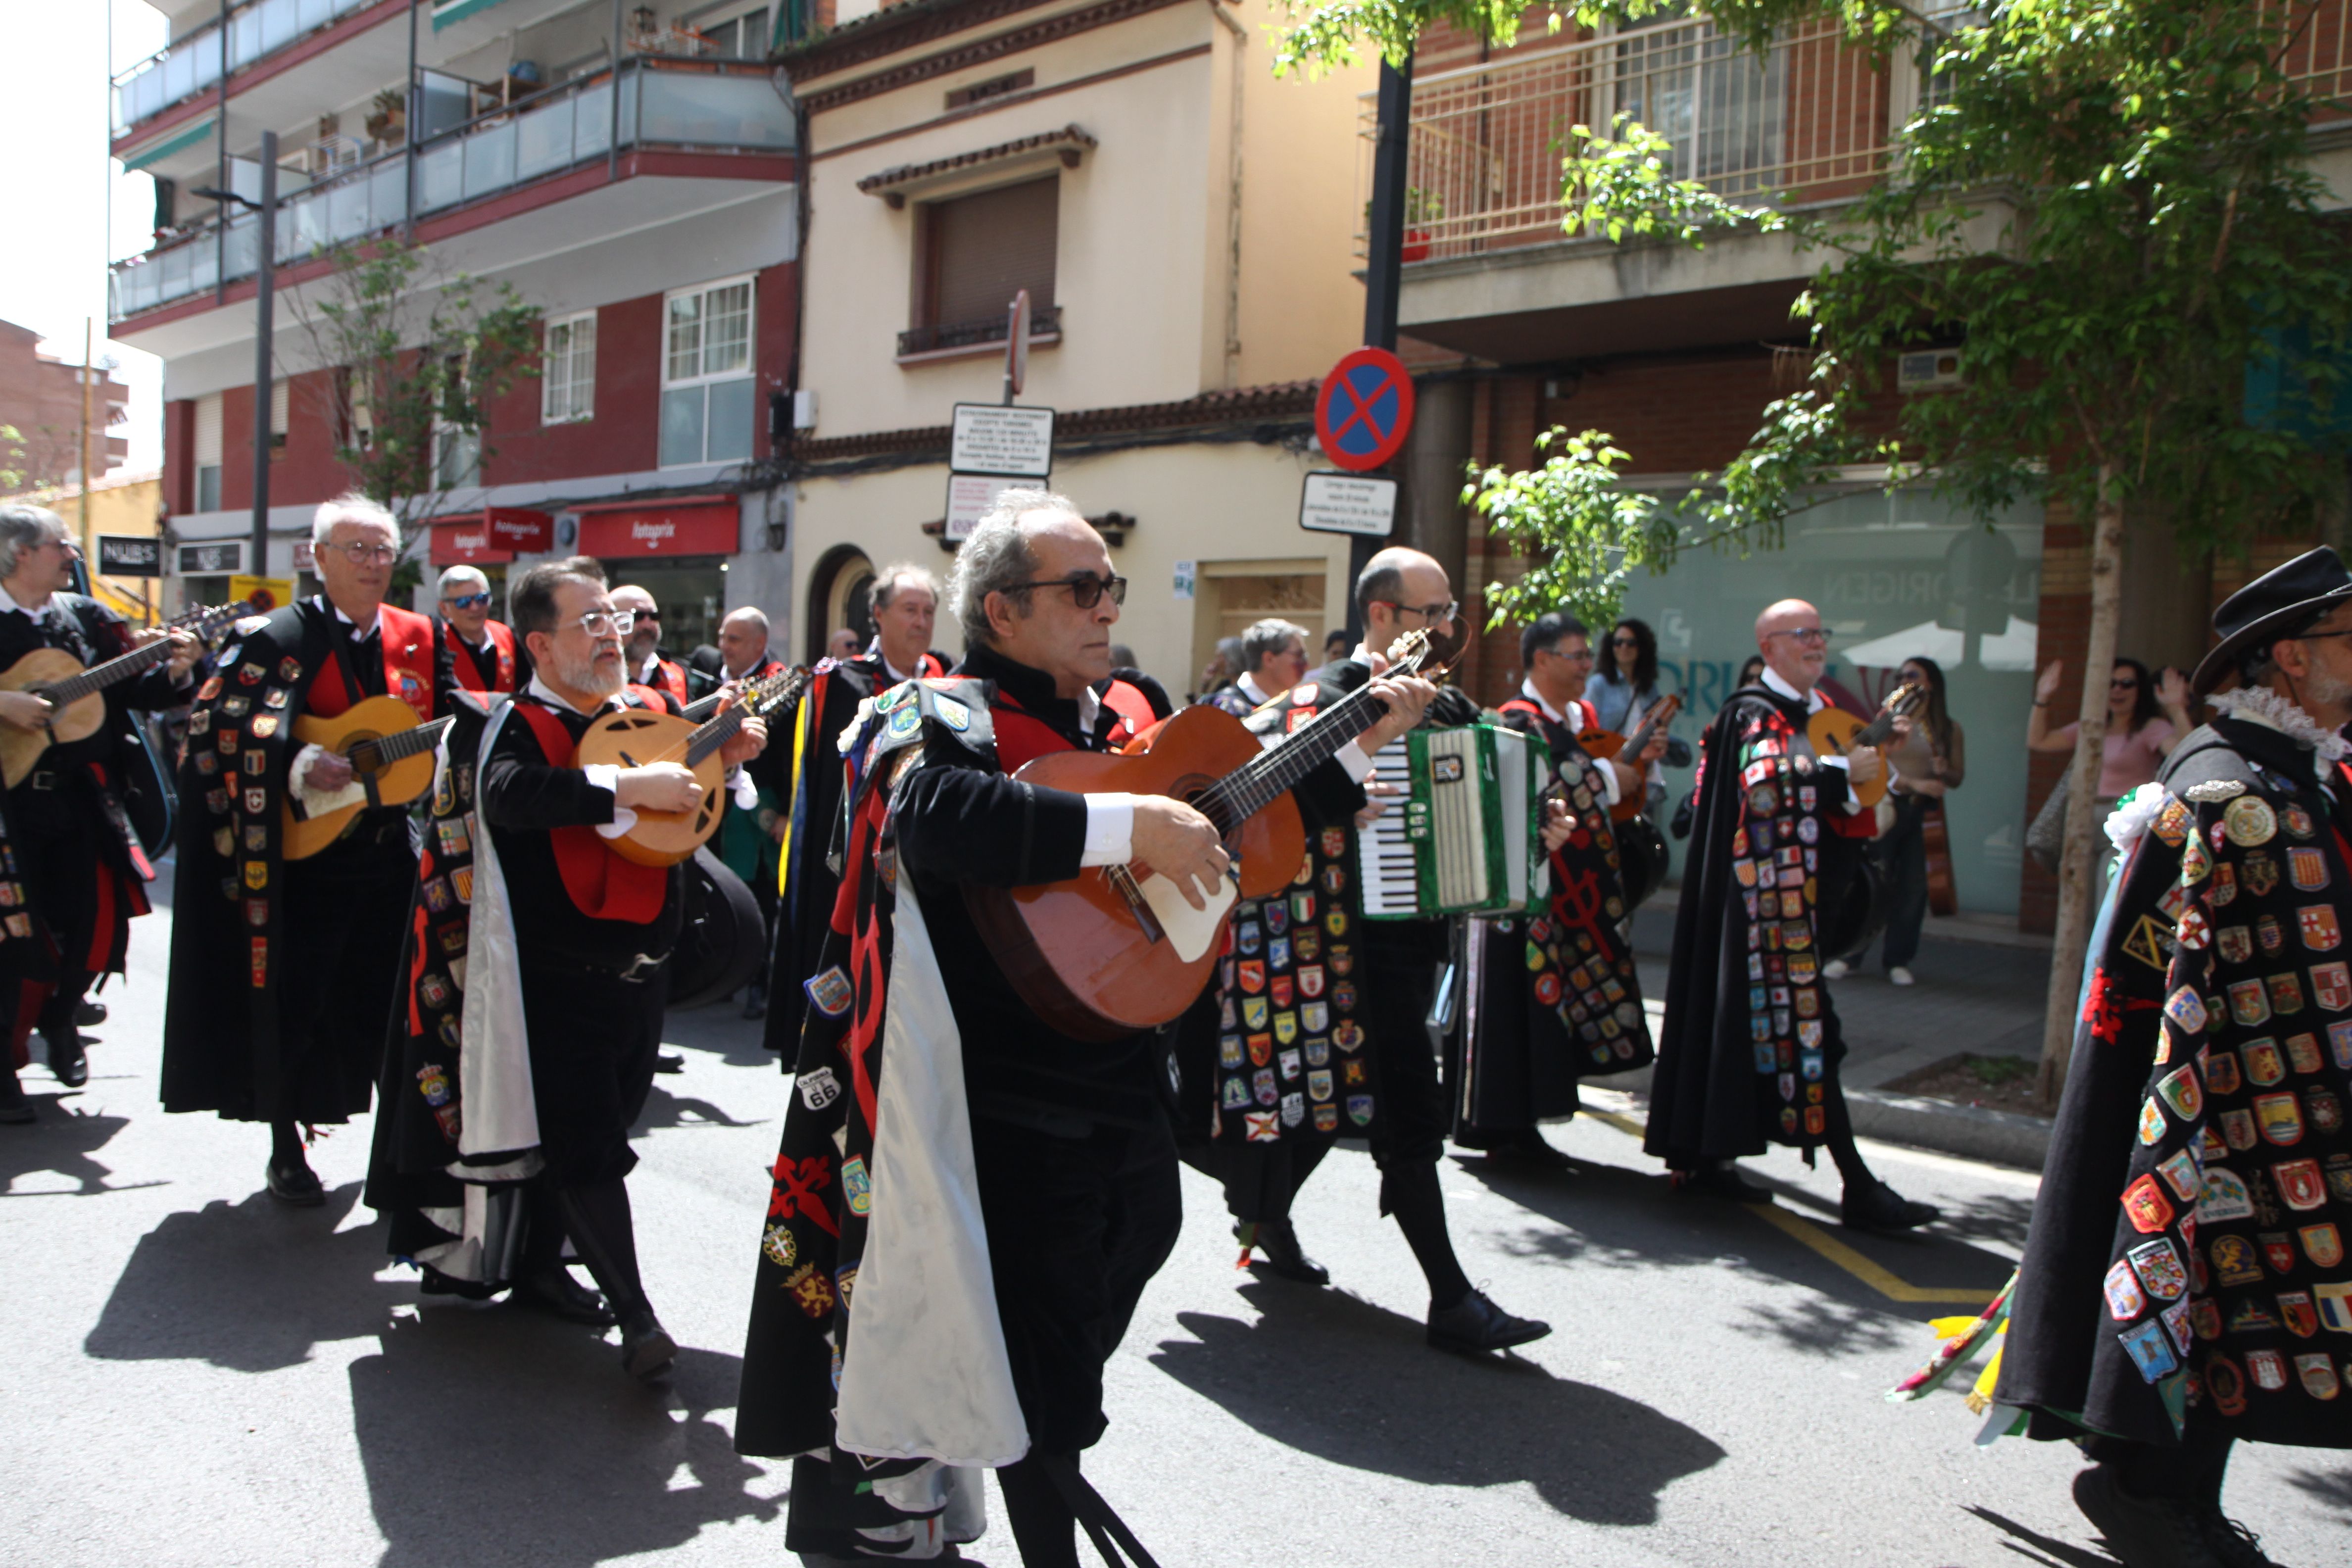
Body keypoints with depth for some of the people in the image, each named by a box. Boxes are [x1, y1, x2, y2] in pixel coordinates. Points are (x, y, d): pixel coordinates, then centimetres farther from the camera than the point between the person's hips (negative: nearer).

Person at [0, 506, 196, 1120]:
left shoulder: (86, 617, 8)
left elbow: (130, 688, 7)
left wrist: (173, 671, -11)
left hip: (81, 794, 4)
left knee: (101, 921, 4)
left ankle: (59, 1017, 33)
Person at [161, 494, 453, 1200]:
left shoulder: (418, 636, 9)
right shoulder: (276, 637, -6)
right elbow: (217, 726, -13)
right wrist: (299, 766, -25)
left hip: (390, 846, 4)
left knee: (397, 994, 9)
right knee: (292, 1001, 3)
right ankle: (286, 1149, 19)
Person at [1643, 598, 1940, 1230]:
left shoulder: (1821, 713, 19)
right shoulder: (1753, 712, -7)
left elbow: (1838, 802, 27)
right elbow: (1763, 776, -26)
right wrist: (1841, 770, -20)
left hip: (1806, 891, 9)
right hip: (1768, 890, -9)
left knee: (1748, 1020, 12)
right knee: (1804, 1021, -10)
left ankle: (1705, 1156, 21)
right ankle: (1858, 1187, -10)